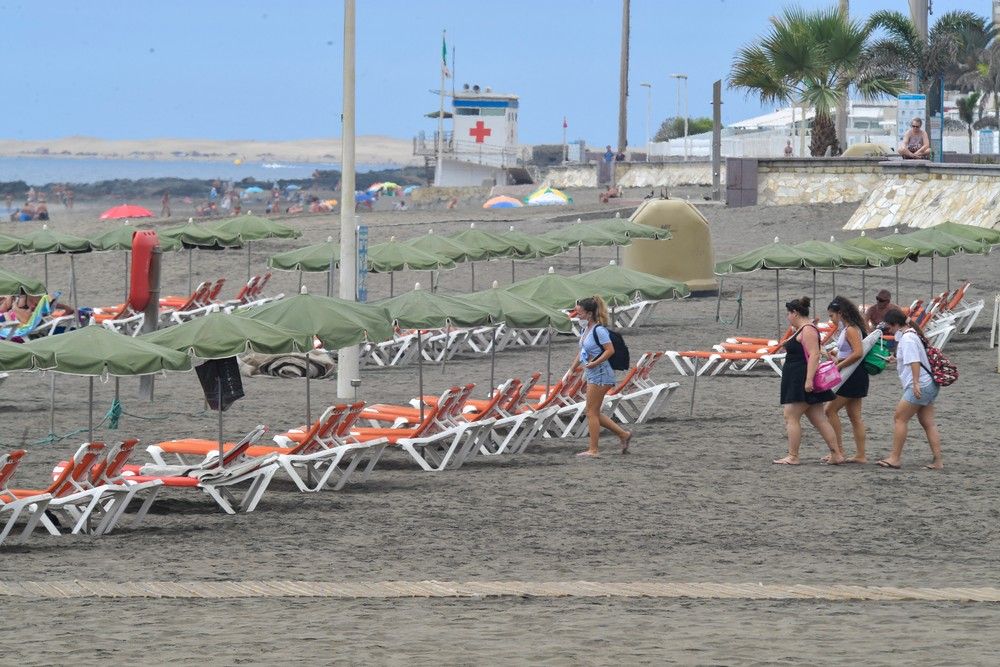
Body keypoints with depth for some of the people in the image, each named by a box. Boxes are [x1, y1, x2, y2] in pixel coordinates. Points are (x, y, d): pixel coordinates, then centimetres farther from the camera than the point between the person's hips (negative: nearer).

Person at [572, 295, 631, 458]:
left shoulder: (599, 330, -18)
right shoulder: (586, 328, 10)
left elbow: (610, 350, -22)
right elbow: (583, 351, 20)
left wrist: (594, 363, -27)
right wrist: (573, 368, 20)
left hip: (600, 374, -10)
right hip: (592, 374, 10)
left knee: (592, 412, -3)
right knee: (594, 413, 13)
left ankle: (593, 450, 4)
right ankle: (623, 434, 21)